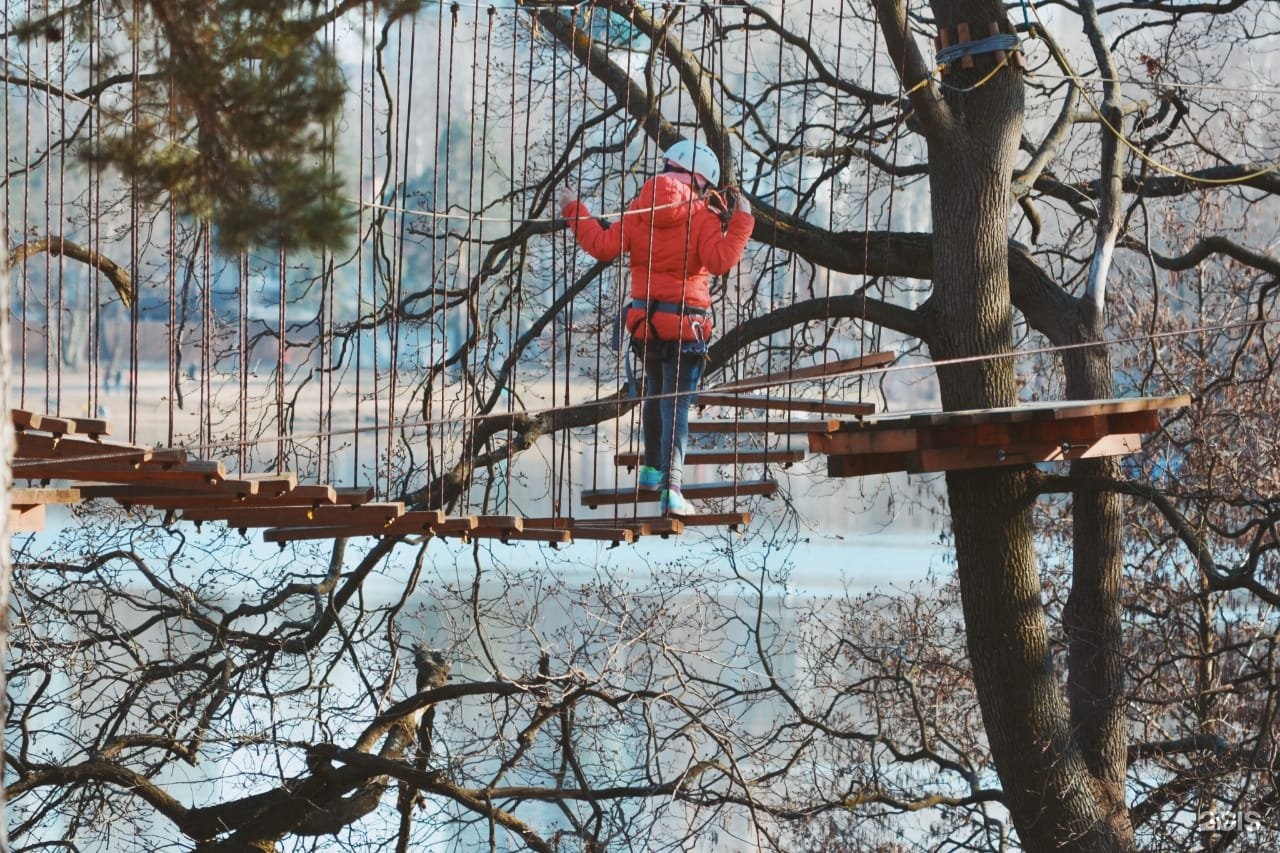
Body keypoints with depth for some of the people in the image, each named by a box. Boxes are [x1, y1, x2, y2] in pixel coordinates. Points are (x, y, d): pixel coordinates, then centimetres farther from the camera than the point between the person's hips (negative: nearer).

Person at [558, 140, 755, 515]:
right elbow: (720, 261, -22)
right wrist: (741, 221, -14)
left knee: (655, 392, 27)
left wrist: (574, 213, 13)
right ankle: (670, 487, -18)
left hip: (644, 318, 4)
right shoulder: (701, 216, -10)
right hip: (685, 322, -4)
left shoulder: (639, 209, 2)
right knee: (676, 404, -6)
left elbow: (604, 246, 1)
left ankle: (653, 468, 39)